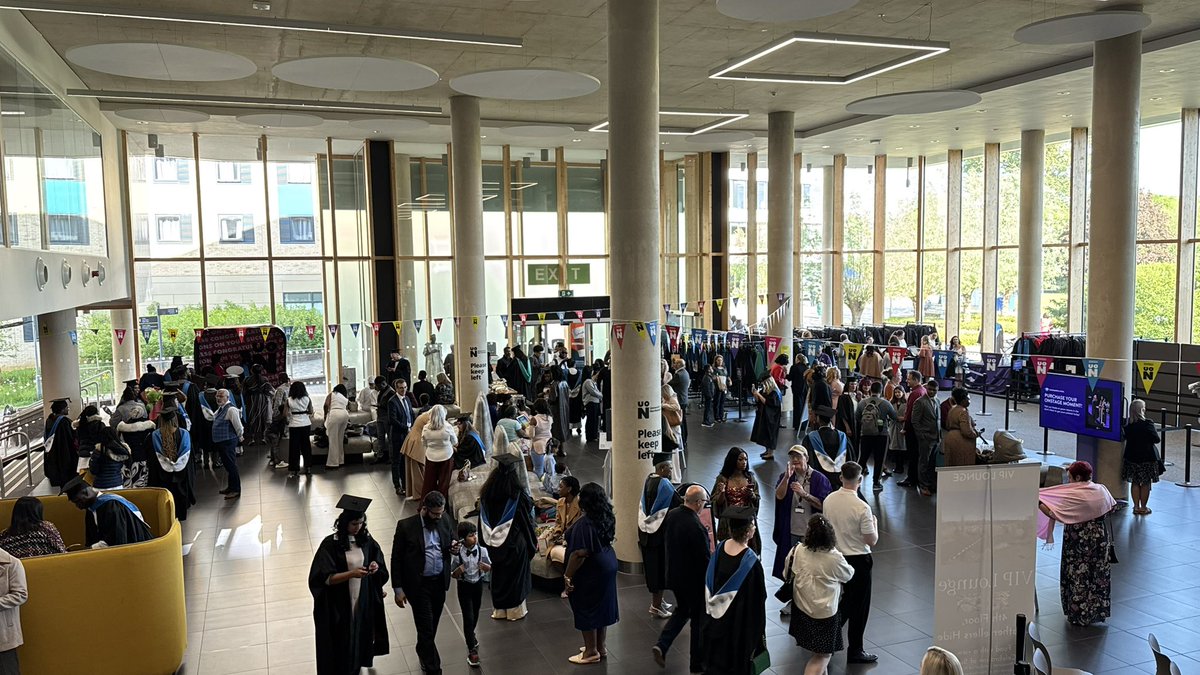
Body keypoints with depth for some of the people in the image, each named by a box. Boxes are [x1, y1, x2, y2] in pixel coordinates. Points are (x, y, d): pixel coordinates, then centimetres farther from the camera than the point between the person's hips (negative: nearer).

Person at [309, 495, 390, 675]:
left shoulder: (366, 540, -3)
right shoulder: (330, 544, -18)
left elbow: (379, 564, 10)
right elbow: (324, 578, -20)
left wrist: (375, 567, -12)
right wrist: (351, 574, -30)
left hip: (363, 599, 4)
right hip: (339, 604, -4)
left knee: (360, 633, 17)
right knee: (341, 640, 7)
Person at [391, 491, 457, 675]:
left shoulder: (444, 519, -4)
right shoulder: (406, 526, -16)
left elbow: (451, 540, 13)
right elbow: (396, 559, -9)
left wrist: (453, 548, -12)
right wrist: (398, 589, -8)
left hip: (440, 582, 4)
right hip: (418, 584, -4)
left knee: (432, 625, 20)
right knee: (426, 628, 1)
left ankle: (423, 653, 46)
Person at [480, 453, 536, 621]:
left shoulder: (487, 493, -7)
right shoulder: (518, 495, -20)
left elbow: (483, 520, 1)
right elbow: (527, 519, -12)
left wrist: (487, 540, 12)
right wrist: (532, 541, 1)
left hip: (494, 542, 4)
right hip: (515, 542, -4)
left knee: (498, 573, 18)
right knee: (515, 574, 12)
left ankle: (499, 609, 29)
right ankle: (515, 610, 22)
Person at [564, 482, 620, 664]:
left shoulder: (585, 523, -26)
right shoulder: (607, 518, 0)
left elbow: (579, 554, -26)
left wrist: (567, 576, -17)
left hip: (590, 571, -8)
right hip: (607, 565, 8)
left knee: (586, 609, 6)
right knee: (601, 606, 18)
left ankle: (591, 652, 17)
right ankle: (600, 647, 30)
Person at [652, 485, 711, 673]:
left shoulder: (671, 515, -6)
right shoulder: (696, 527, -29)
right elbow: (704, 558, -23)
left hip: (674, 576, 7)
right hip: (694, 580, -7)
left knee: (682, 610, 27)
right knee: (699, 619, 12)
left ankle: (662, 645, 13)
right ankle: (697, 663, 26)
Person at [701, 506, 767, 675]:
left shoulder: (720, 548, -11)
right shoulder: (751, 561, -28)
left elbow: (710, 582, 2)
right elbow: (757, 598, -19)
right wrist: (758, 628, -6)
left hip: (718, 616, 5)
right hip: (740, 621, -5)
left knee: (717, 655, 23)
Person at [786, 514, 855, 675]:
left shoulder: (797, 551, -13)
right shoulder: (835, 558, -22)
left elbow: (788, 574, 3)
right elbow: (849, 575, -2)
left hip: (801, 607, 5)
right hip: (824, 612, -5)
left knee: (819, 651, 26)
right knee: (823, 655, 7)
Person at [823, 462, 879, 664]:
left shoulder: (829, 500, -6)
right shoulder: (862, 507, -24)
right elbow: (872, 541, -17)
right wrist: (874, 523, 1)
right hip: (858, 560, -6)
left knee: (847, 599, 24)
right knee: (859, 606, 10)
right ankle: (855, 651, 20)